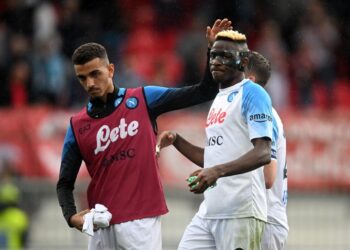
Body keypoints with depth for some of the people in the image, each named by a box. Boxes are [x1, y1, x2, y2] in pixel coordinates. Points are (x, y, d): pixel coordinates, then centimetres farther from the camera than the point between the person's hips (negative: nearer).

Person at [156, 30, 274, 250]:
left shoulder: (252, 94, -6)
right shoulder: (219, 99, 22)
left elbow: (263, 154, -19)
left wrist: (217, 171, -30)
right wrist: (176, 141, 15)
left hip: (241, 213, -9)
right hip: (208, 212, 9)